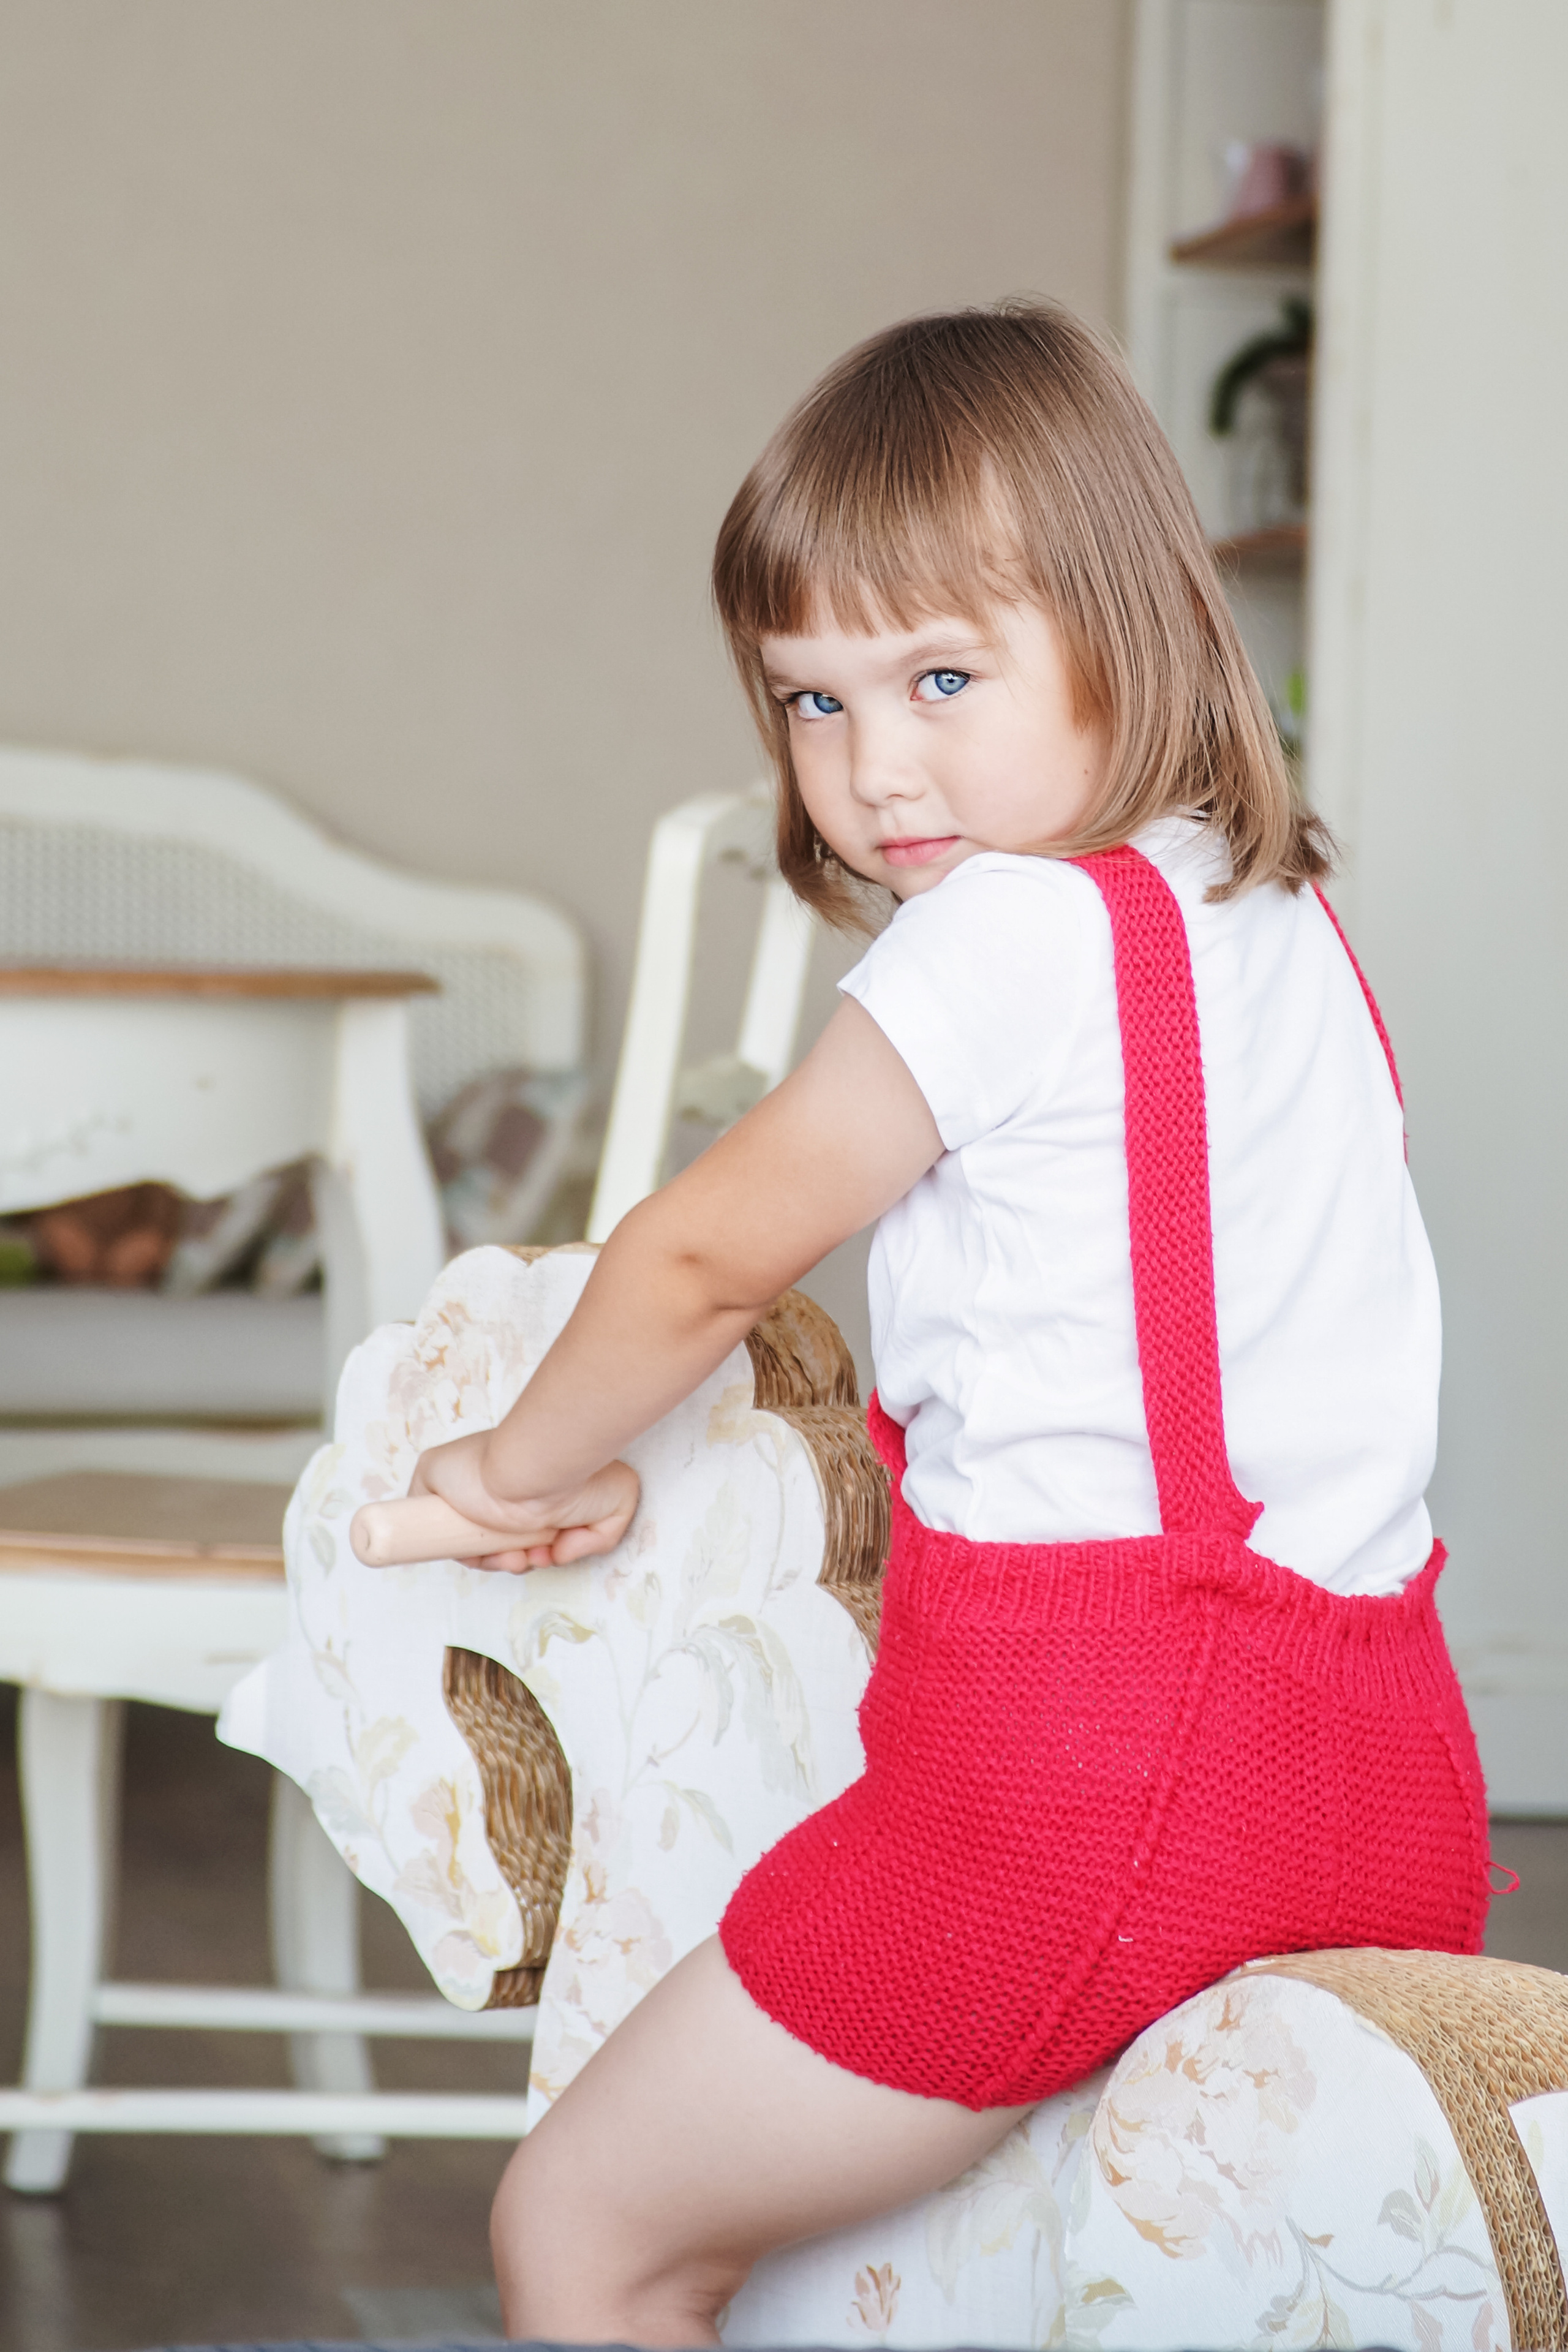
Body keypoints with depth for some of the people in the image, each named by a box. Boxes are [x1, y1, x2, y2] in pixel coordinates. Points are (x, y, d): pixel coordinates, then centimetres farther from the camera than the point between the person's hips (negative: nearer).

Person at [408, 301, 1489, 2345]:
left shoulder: (1021, 929, -11)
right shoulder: (1282, 915, 14)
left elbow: (708, 1257, -1)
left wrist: (531, 1464, 16)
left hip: (1087, 1746, -9)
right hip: (1390, 1765, 9)